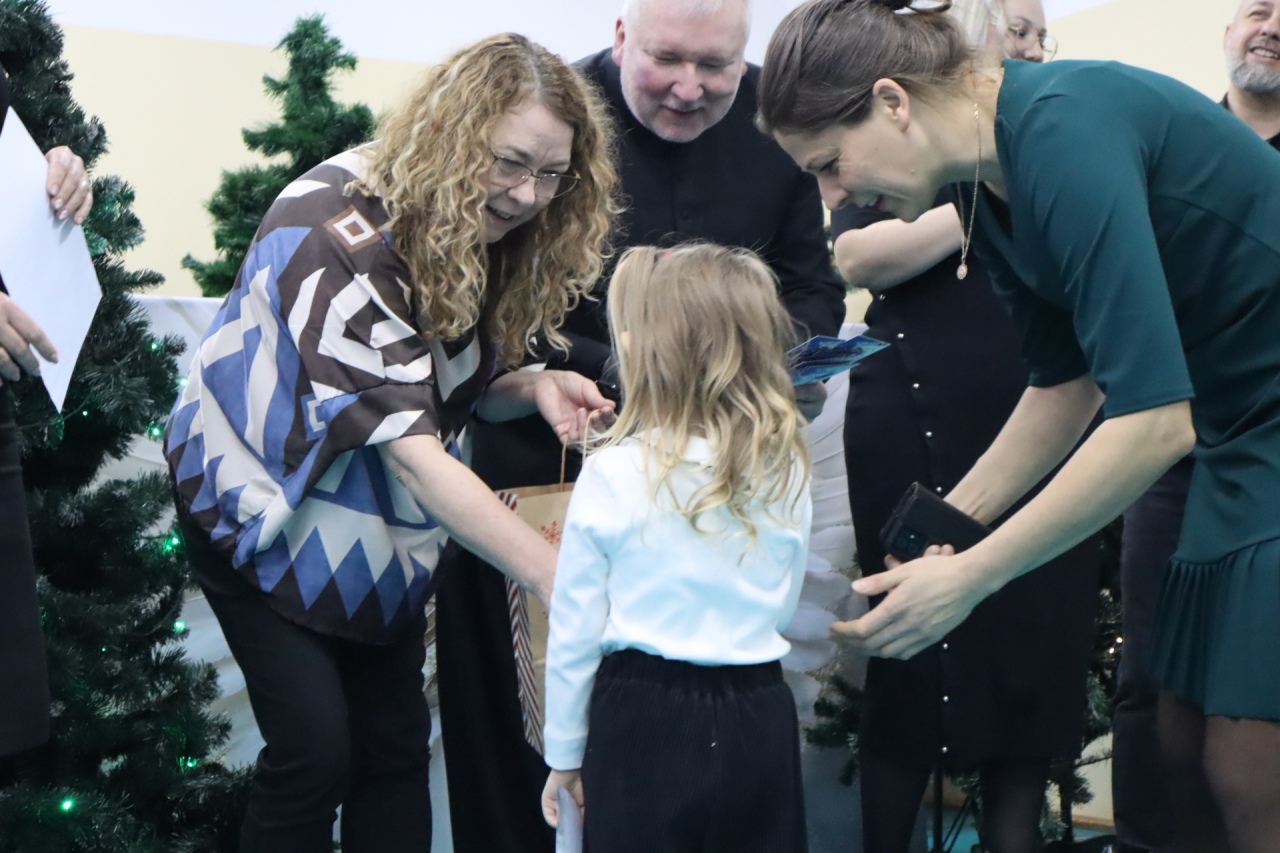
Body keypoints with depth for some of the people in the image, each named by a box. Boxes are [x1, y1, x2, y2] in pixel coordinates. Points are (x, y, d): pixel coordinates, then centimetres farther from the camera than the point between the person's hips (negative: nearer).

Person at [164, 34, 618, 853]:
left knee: (397, 741, 6)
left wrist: (533, 385, -19)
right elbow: (409, 445, -35)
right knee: (315, 749, -10)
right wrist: (553, 573, -41)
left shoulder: (483, 238, -7)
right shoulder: (341, 230, -29)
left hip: (378, 523, 6)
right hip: (267, 507, -6)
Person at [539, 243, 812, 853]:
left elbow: (574, 628, -6)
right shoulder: (787, 469, -3)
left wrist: (565, 753, 5)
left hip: (643, 717, -3)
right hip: (759, 717, 3)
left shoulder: (613, 473, -13)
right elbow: (785, 606, 9)